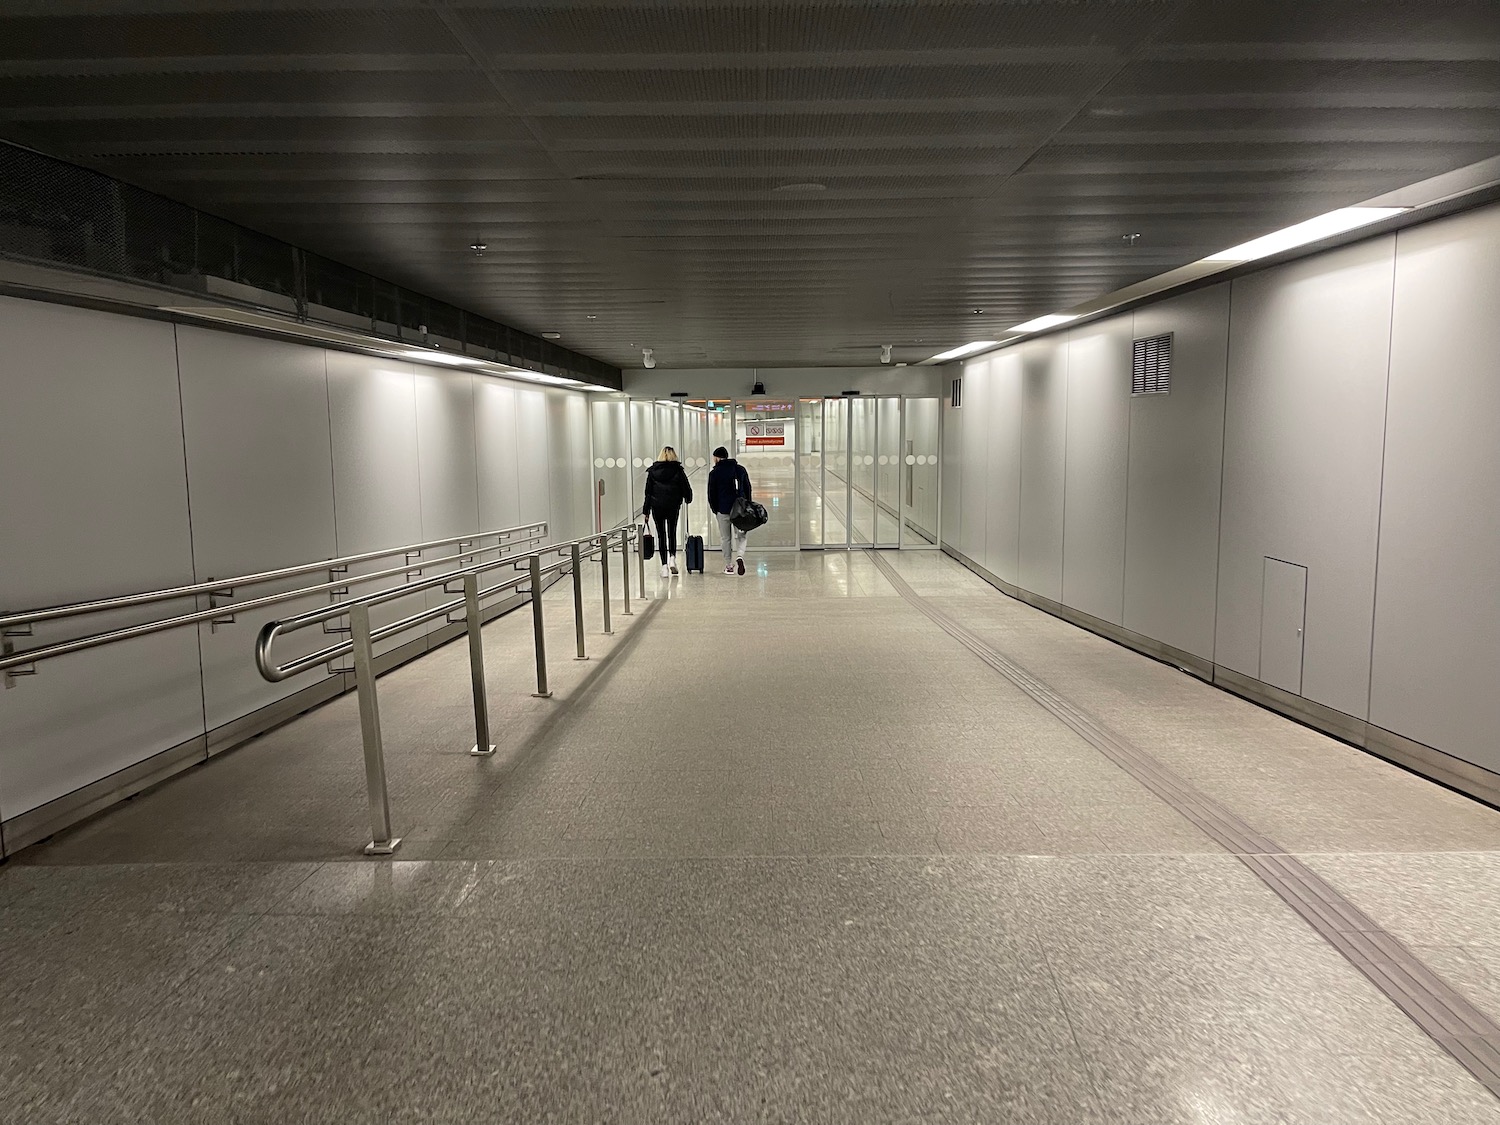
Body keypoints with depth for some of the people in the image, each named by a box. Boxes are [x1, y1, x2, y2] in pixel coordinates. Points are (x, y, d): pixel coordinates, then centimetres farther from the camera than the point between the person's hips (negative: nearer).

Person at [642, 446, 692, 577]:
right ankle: (672, 558, -4)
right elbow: (686, 487, -1)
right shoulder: (678, 470, -3)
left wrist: (645, 511, 6)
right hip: (673, 506, 0)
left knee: (661, 535, 6)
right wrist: (687, 499, 22)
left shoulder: (652, 470, 1)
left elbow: (648, 492, 2)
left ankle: (664, 566, 2)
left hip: (657, 506, 0)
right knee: (672, 533, 15)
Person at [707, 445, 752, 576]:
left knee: (725, 538, 7)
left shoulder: (714, 473, -3)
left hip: (723, 509, -2)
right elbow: (748, 489, 11)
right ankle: (740, 556, -18)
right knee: (741, 536, 9)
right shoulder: (741, 469, 8)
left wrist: (714, 509, 10)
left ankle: (729, 566, 8)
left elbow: (711, 494, -2)